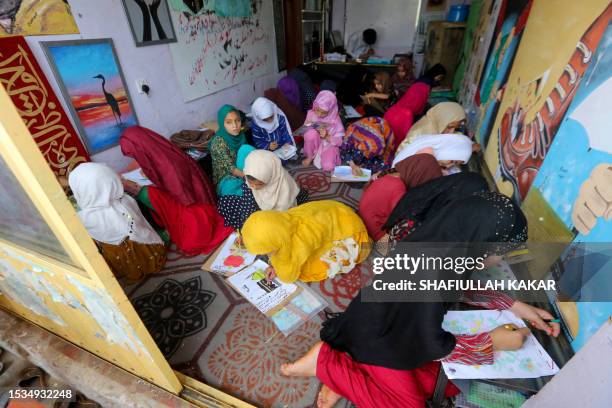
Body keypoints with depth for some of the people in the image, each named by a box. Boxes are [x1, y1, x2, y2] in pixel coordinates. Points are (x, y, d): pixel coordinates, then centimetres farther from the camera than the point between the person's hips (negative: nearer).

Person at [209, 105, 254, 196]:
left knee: (246, 148, -19)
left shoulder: (240, 135, -4)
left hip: (241, 171, 5)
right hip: (226, 177, -5)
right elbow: (231, 168, -24)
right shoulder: (218, 142, -22)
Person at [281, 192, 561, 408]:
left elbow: (462, 285, 8)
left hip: (398, 325, 8)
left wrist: (515, 306, 4)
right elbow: (430, 344, -23)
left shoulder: (446, 243, -13)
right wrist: (492, 341, -12)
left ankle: (351, 373, 11)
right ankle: (326, 361, 5)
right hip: (378, 337, -8)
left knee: (451, 382, 11)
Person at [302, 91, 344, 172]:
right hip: (315, 143, 2)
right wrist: (308, 127, -21)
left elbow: (339, 141, -14)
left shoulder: (335, 119, -15)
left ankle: (318, 157, 8)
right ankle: (310, 157, -8)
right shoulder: (311, 114, -9)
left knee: (328, 167, -29)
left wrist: (327, 136, -30)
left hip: (329, 145, -2)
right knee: (311, 133, -34)